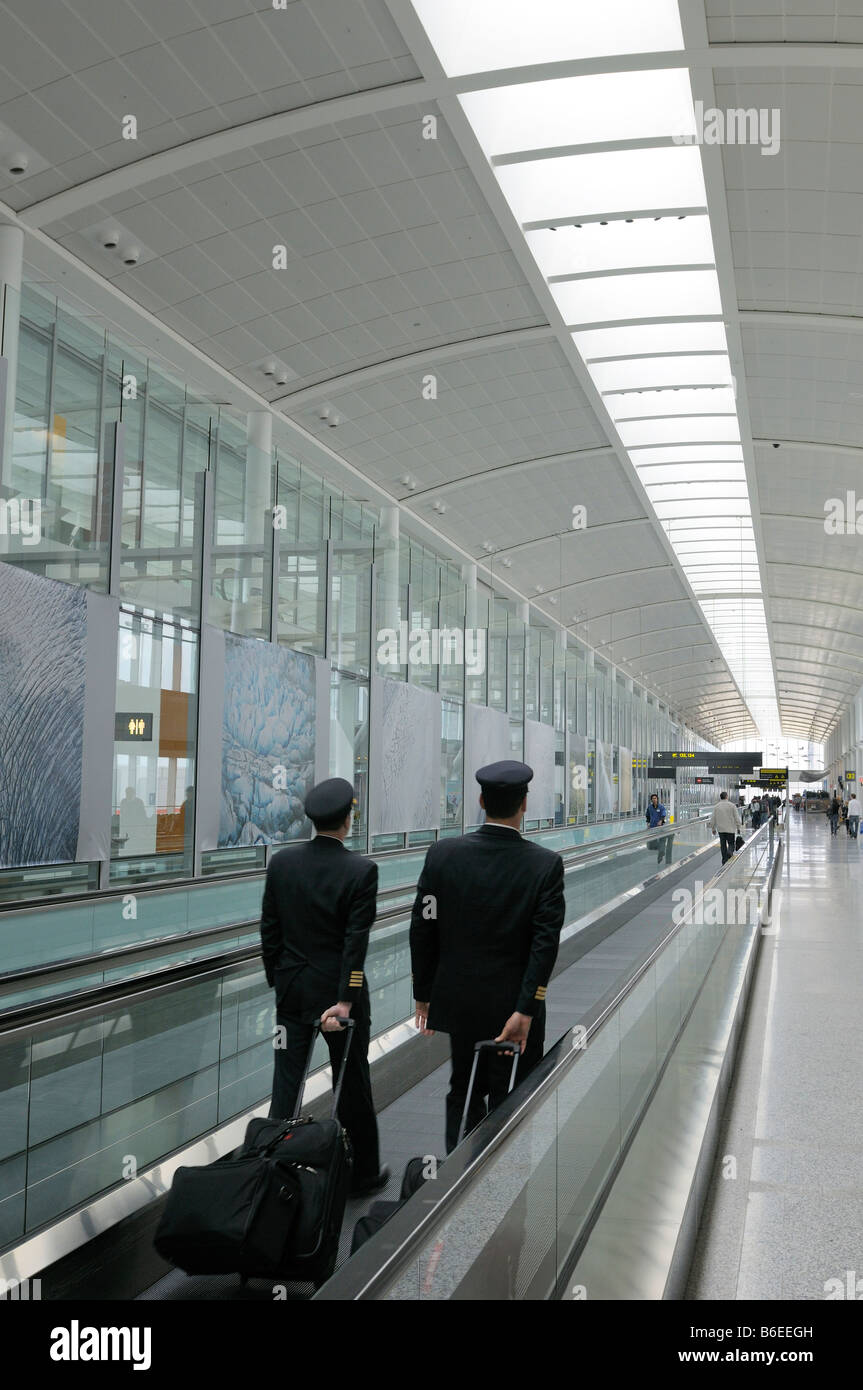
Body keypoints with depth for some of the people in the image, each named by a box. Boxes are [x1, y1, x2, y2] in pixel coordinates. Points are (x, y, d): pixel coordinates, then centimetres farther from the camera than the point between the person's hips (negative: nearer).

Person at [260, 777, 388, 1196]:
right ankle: (362, 1174, 25)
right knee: (353, 1084, 11)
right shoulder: (361, 870, -15)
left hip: (291, 990, 3)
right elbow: (356, 941, -18)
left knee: (286, 1083, 10)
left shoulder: (281, 862, -3)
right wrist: (346, 1001, -18)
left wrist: (276, 980, 13)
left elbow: (269, 930, 2)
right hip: (338, 990, -3)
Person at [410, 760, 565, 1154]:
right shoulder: (546, 864, -12)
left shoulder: (442, 854, -7)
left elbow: (422, 930, -3)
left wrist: (424, 994, 6)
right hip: (513, 1004, -3)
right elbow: (545, 943, -17)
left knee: (464, 1092, 19)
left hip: (458, 999, 3)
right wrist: (525, 1010, -15)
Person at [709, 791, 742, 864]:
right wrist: (738, 828, 5)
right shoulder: (732, 805, -5)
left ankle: (724, 861, 13)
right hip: (730, 829, -2)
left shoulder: (716, 806, 1)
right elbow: (737, 818, -5)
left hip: (720, 829, 2)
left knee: (723, 845, 11)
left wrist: (713, 828, 14)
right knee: (731, 843, 7)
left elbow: (713, 819, 3)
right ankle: (729, 852, -24)